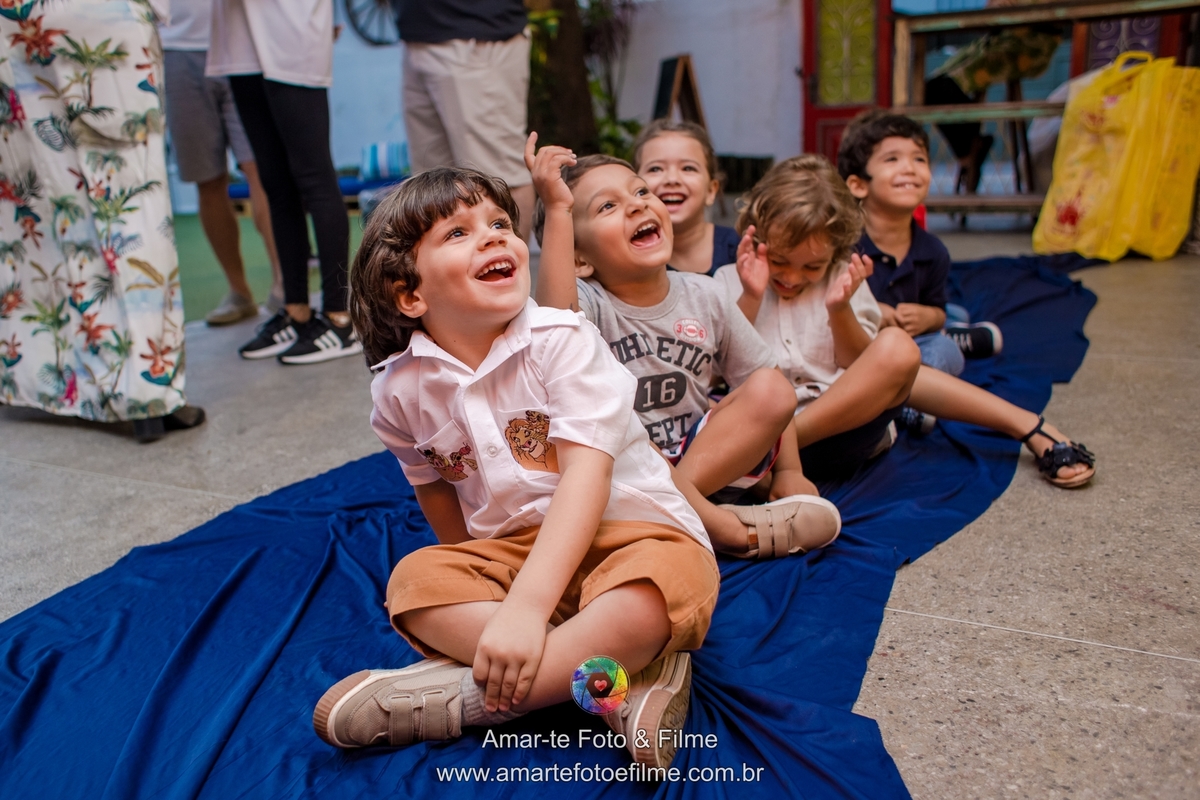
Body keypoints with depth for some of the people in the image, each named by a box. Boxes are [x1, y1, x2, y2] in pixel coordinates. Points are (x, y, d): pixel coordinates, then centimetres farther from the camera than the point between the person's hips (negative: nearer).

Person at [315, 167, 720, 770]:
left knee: (657, 592, -35)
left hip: (627, 532, -3)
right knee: (415, 582, -22)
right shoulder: (401, 387, -2)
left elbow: (586, 475, -24)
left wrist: (527, 603, -33)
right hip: (509, 548, 4)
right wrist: (474, 577, 9)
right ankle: (620, 674, -27)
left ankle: (458, 692, -24)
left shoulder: (563, 340, -15)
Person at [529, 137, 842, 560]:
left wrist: (789, 471, -1)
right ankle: (727, 526, -29)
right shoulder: (589, 303, -11)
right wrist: (557, 210, -41)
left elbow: (768, 393, 7)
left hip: (706, 454, 4)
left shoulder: (702, 295, 1)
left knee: (772, 389, -17)